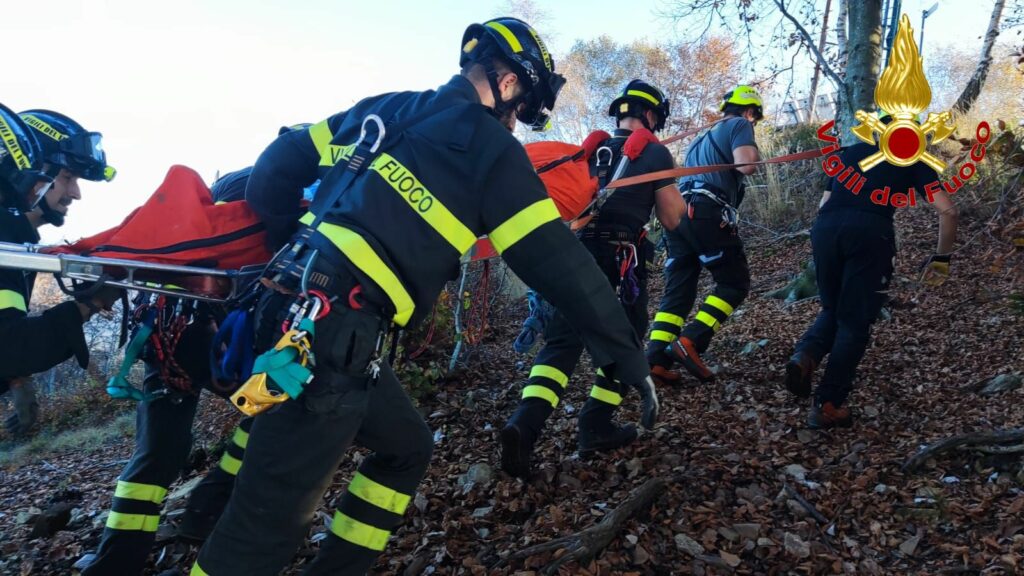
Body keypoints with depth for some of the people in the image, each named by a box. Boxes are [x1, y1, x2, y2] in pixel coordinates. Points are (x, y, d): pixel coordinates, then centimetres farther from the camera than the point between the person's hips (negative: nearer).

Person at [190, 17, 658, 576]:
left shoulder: (385, 107, 17)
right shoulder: (489, 148, -3)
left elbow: (280, 162, 17)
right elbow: (557, 261, -6)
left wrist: (289, 249, 27)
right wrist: (627, 355, 1)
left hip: (292, 306, 8)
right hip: (332, 331, -8)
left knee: (406, 447, 22)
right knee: (271, 520, 1)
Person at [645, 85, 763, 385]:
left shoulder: (702, 137, 33)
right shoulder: (739, 126, 7)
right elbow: (745, 166, -7)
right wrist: (754, 152, 10)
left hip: (679, 212, 8)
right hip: (708, 214, -8)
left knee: (678, 290, 6)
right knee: (735, 282, 4)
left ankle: (656, 359, -4)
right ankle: (690, 342, -10)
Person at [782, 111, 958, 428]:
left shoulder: (850, 152, 31)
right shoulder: (912, 159, 23)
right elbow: (948, 211, 14)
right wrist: (942, 257, 24)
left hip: (825, 226, 3)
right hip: (870, 231, -3)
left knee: (832, 309, 23)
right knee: (856, 322, 7)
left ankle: (805, 356, -6)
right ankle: (827, 406, 4)